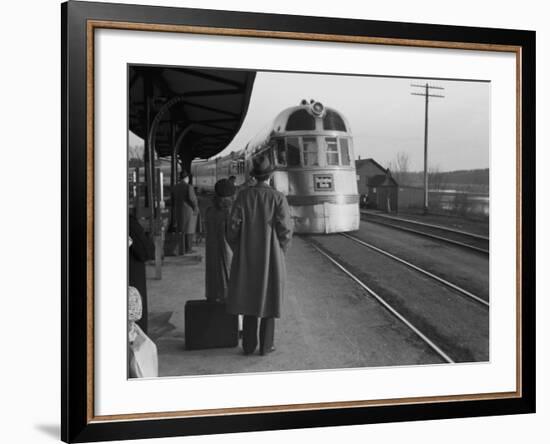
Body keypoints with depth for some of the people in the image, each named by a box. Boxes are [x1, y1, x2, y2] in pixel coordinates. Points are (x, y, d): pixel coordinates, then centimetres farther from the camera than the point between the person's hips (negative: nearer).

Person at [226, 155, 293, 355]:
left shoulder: (243, 195, -5)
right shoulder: (278, 197, -9)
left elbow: (234, 226, -7)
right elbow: (285, 229, -10)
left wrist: (238, 251, 9)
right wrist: (279, 252, 8)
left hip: (247, 256, 2)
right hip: (271, 256, -2)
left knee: (249, 297, 13)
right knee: (268, 299, 9)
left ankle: (249, 345, 15)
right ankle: (266, 345, 13)